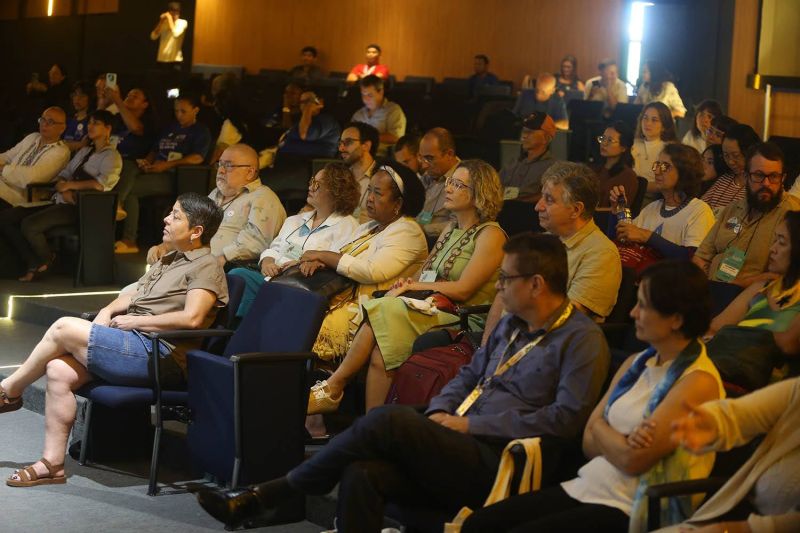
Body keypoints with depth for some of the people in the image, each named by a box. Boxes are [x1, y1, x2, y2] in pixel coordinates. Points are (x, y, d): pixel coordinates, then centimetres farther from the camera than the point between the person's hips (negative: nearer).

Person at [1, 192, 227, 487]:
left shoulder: (206, 267, -5)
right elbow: (132, 296, 30)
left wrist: (134, 321, -11)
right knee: (58, 370, -12)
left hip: (158, 355, -9)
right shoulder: (168, 260, 25)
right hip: (132, 344, 9)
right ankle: (52, 464, -8)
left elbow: (191, 318, -20)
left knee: (64, 328, -15)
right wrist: (107, 311, 7)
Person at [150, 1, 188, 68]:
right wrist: (161, 22, -6)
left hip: (175, 59, -4)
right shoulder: (164, 23, 10)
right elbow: (153, 37, -1)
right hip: (161, 59, 4)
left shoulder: (182, 22, -2)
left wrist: (170, 19, -14)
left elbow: (175, 34, -22)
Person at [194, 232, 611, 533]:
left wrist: (472, 424, -12)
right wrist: (439, 412, 5)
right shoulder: (511, 325, 22)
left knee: (389, 421, -25)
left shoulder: (582, 340, -5)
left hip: (497, 463, -7)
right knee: (362, 473, -22)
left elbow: (567, 417, -16)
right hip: (460, 449, 8)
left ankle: (263, 496, -14)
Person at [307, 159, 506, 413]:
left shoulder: (491, 235, -4)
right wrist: (407, 283, -2)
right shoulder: (450, 230, 23)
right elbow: (423, 274, 22)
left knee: (384, 313, -28)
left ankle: (332, 389, -19)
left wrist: (413, 286, -7)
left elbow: (463, 289, -12)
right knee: (380, 351, -26)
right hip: (432, 309, 7)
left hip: (461, 318, -7)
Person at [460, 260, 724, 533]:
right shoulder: (636, 363, 15)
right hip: (586, 488, 8)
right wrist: (618, 442, -11)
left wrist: (602, 432, 1)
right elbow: (590, 443, 10)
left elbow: (632, 460, -18)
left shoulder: (698, 382, -12)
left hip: (630, 511, -8)